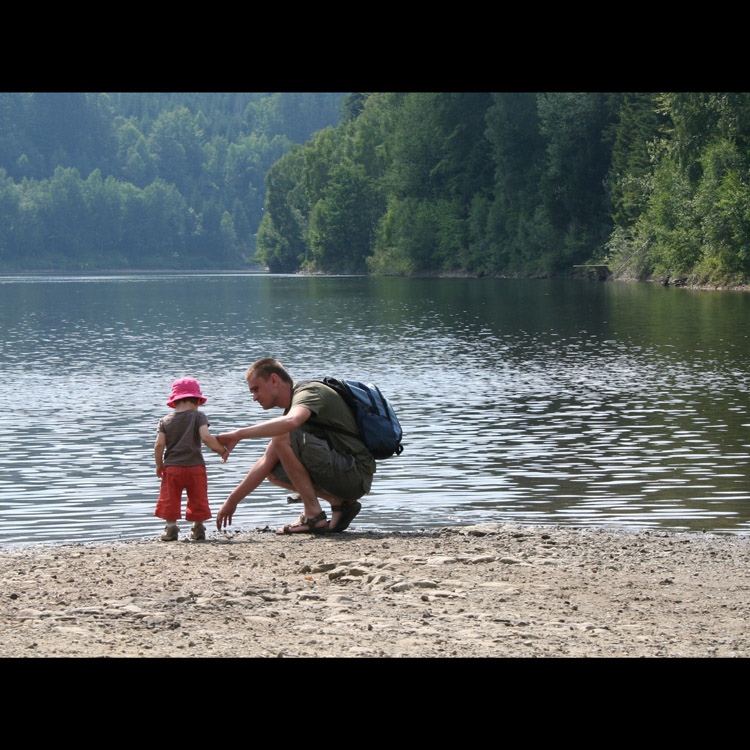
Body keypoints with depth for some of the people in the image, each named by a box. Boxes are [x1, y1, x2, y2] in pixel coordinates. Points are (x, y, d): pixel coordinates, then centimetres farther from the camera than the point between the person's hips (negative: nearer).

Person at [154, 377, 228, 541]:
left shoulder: (165, 421, 4)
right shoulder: (198, 417, -3)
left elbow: (159, 444, -4)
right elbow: (206, 437, -17)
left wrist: (159, 465, 8)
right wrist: (222, 450, -4)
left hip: (172, 467, 1)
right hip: (195, 466, -1)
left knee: (170, 499, 9)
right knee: (197, 498, 12)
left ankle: (171, 527, 4)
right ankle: (198, 528, 17)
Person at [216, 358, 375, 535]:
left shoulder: (309, 391, -11)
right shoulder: (292, 406, 18)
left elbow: (291, 422, -36)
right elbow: (266, 462, 20)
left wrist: (239, 434, -31)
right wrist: (232, 500, 19)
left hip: (356, 473, -10)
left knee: (284, 438, -20)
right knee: (274, 471, 14)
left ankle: (314, 516, -15)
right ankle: (340, 503, 6)